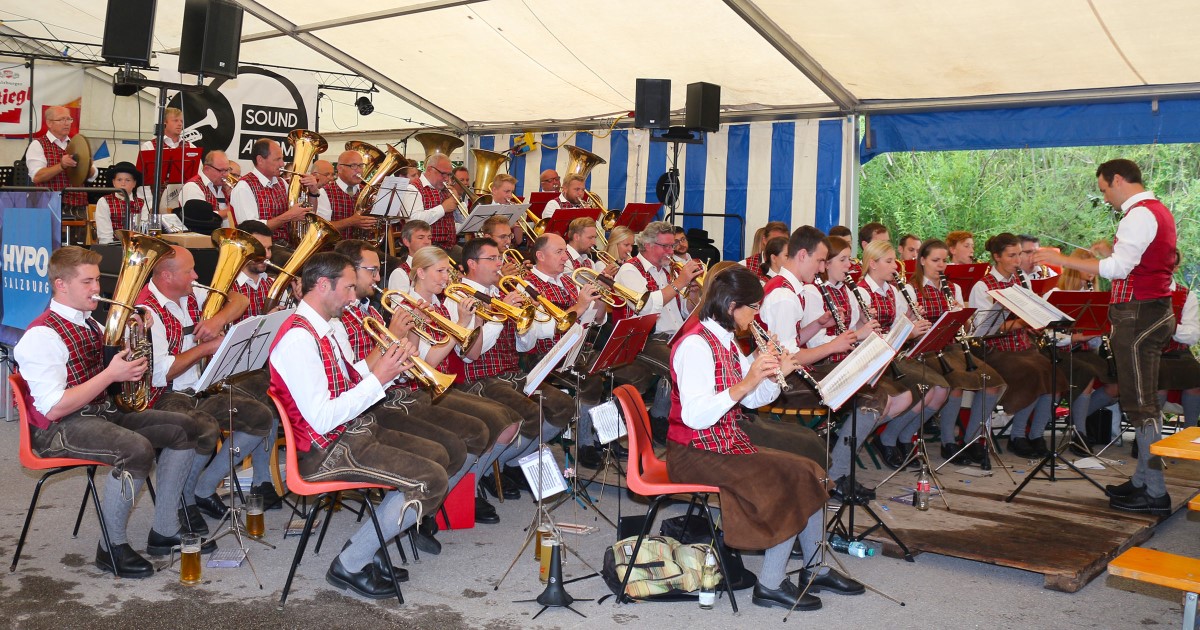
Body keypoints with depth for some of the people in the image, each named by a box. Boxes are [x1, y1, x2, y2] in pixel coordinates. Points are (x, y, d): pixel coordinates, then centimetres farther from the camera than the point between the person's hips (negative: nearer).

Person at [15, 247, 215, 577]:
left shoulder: (89, 324, 14)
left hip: (103, 411, 9)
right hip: (60, 428, -9)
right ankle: (113, 547, -16)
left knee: (184, 428, 0)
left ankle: (164, 531, 5)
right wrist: (110, 374, -23)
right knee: (137, 448, -34)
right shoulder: (42, 335, -15)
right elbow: (54, 408, -23)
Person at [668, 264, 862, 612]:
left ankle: (816, 569, 18)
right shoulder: (696, 344, -19)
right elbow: (694, 416, -31)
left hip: (727, 443, 9)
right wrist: (746, 381, -32)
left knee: (808, 473, 4)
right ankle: (770, 584, -5)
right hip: (696, 454, -9)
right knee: (794, 481, -17)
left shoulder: (724, 341, 10)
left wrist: (774, 374, -3)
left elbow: (751, 399, 14)